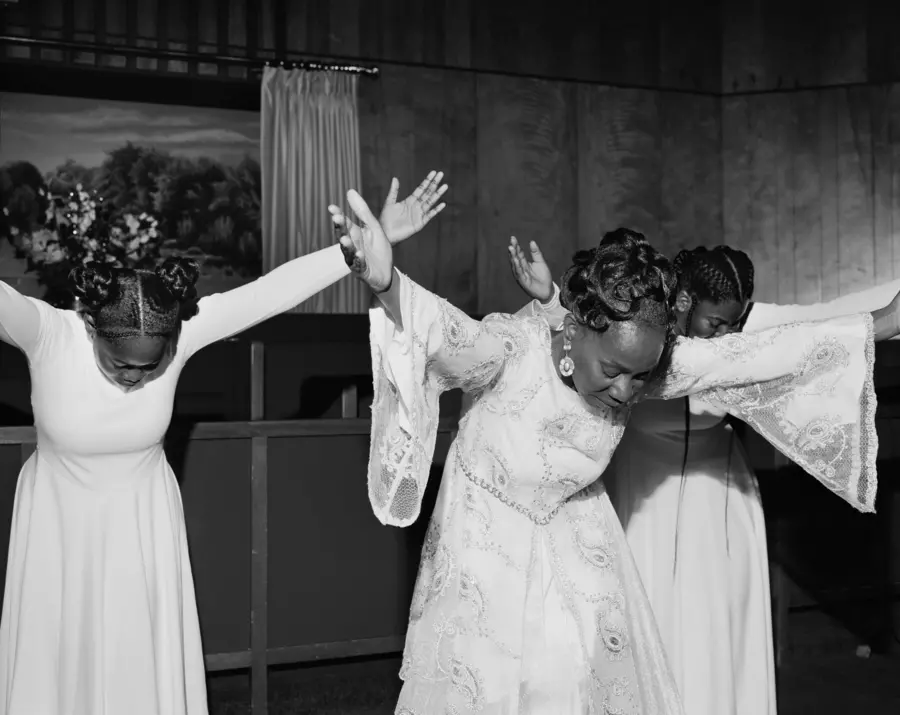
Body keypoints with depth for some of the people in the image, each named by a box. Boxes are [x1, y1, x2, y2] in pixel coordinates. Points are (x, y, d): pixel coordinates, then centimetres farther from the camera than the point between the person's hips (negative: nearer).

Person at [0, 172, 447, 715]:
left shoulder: (179, 330, -22)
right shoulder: (46, 333, -25)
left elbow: (275, 290, -26)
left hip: (143, 529, 1)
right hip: (59, 527, -1)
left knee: (144, 670, 11)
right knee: (55, 669, 11)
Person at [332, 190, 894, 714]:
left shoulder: (640, 359, -20)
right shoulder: (513, 349, -33)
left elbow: (752, 356, -17)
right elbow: (450, 335, -52)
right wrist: (386, 284, -74)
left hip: (577, 542, 3)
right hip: (487, 538, -3)